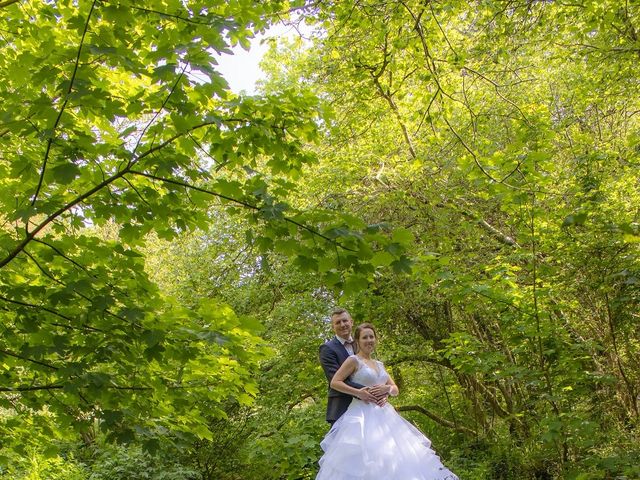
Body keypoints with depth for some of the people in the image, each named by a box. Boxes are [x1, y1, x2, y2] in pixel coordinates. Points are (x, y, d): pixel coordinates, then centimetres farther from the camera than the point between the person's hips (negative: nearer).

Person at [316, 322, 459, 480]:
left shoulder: (379, 365, 18)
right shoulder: (353, 360, -3)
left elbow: (395, 390, 17)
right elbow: (334, 383, -12)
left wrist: (387, 388, -6)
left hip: (383, 415, 7)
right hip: (363, 415, -7)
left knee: (393, 455, 2)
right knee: (366, 459, -13)